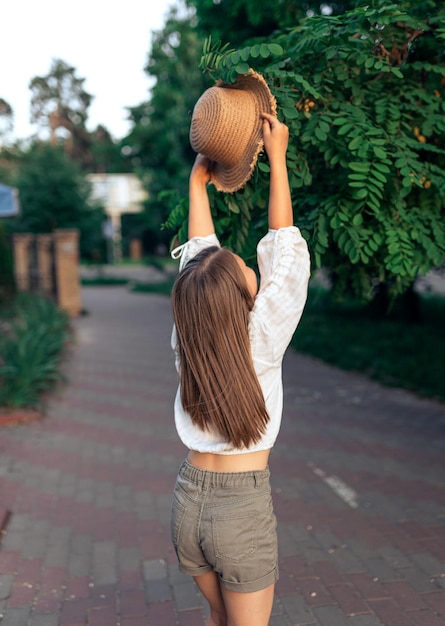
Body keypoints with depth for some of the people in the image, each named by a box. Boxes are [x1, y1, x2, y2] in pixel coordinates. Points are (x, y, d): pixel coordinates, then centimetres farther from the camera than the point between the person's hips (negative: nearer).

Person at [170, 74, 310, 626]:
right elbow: (285, 248, -11)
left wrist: (198, 181, 15)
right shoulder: (262, 339, -19)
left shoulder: (186, 339, -8)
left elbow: (198, 249, 5)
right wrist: (277, 158, -4)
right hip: (243, 509, -4)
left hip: (188, 502, 5)